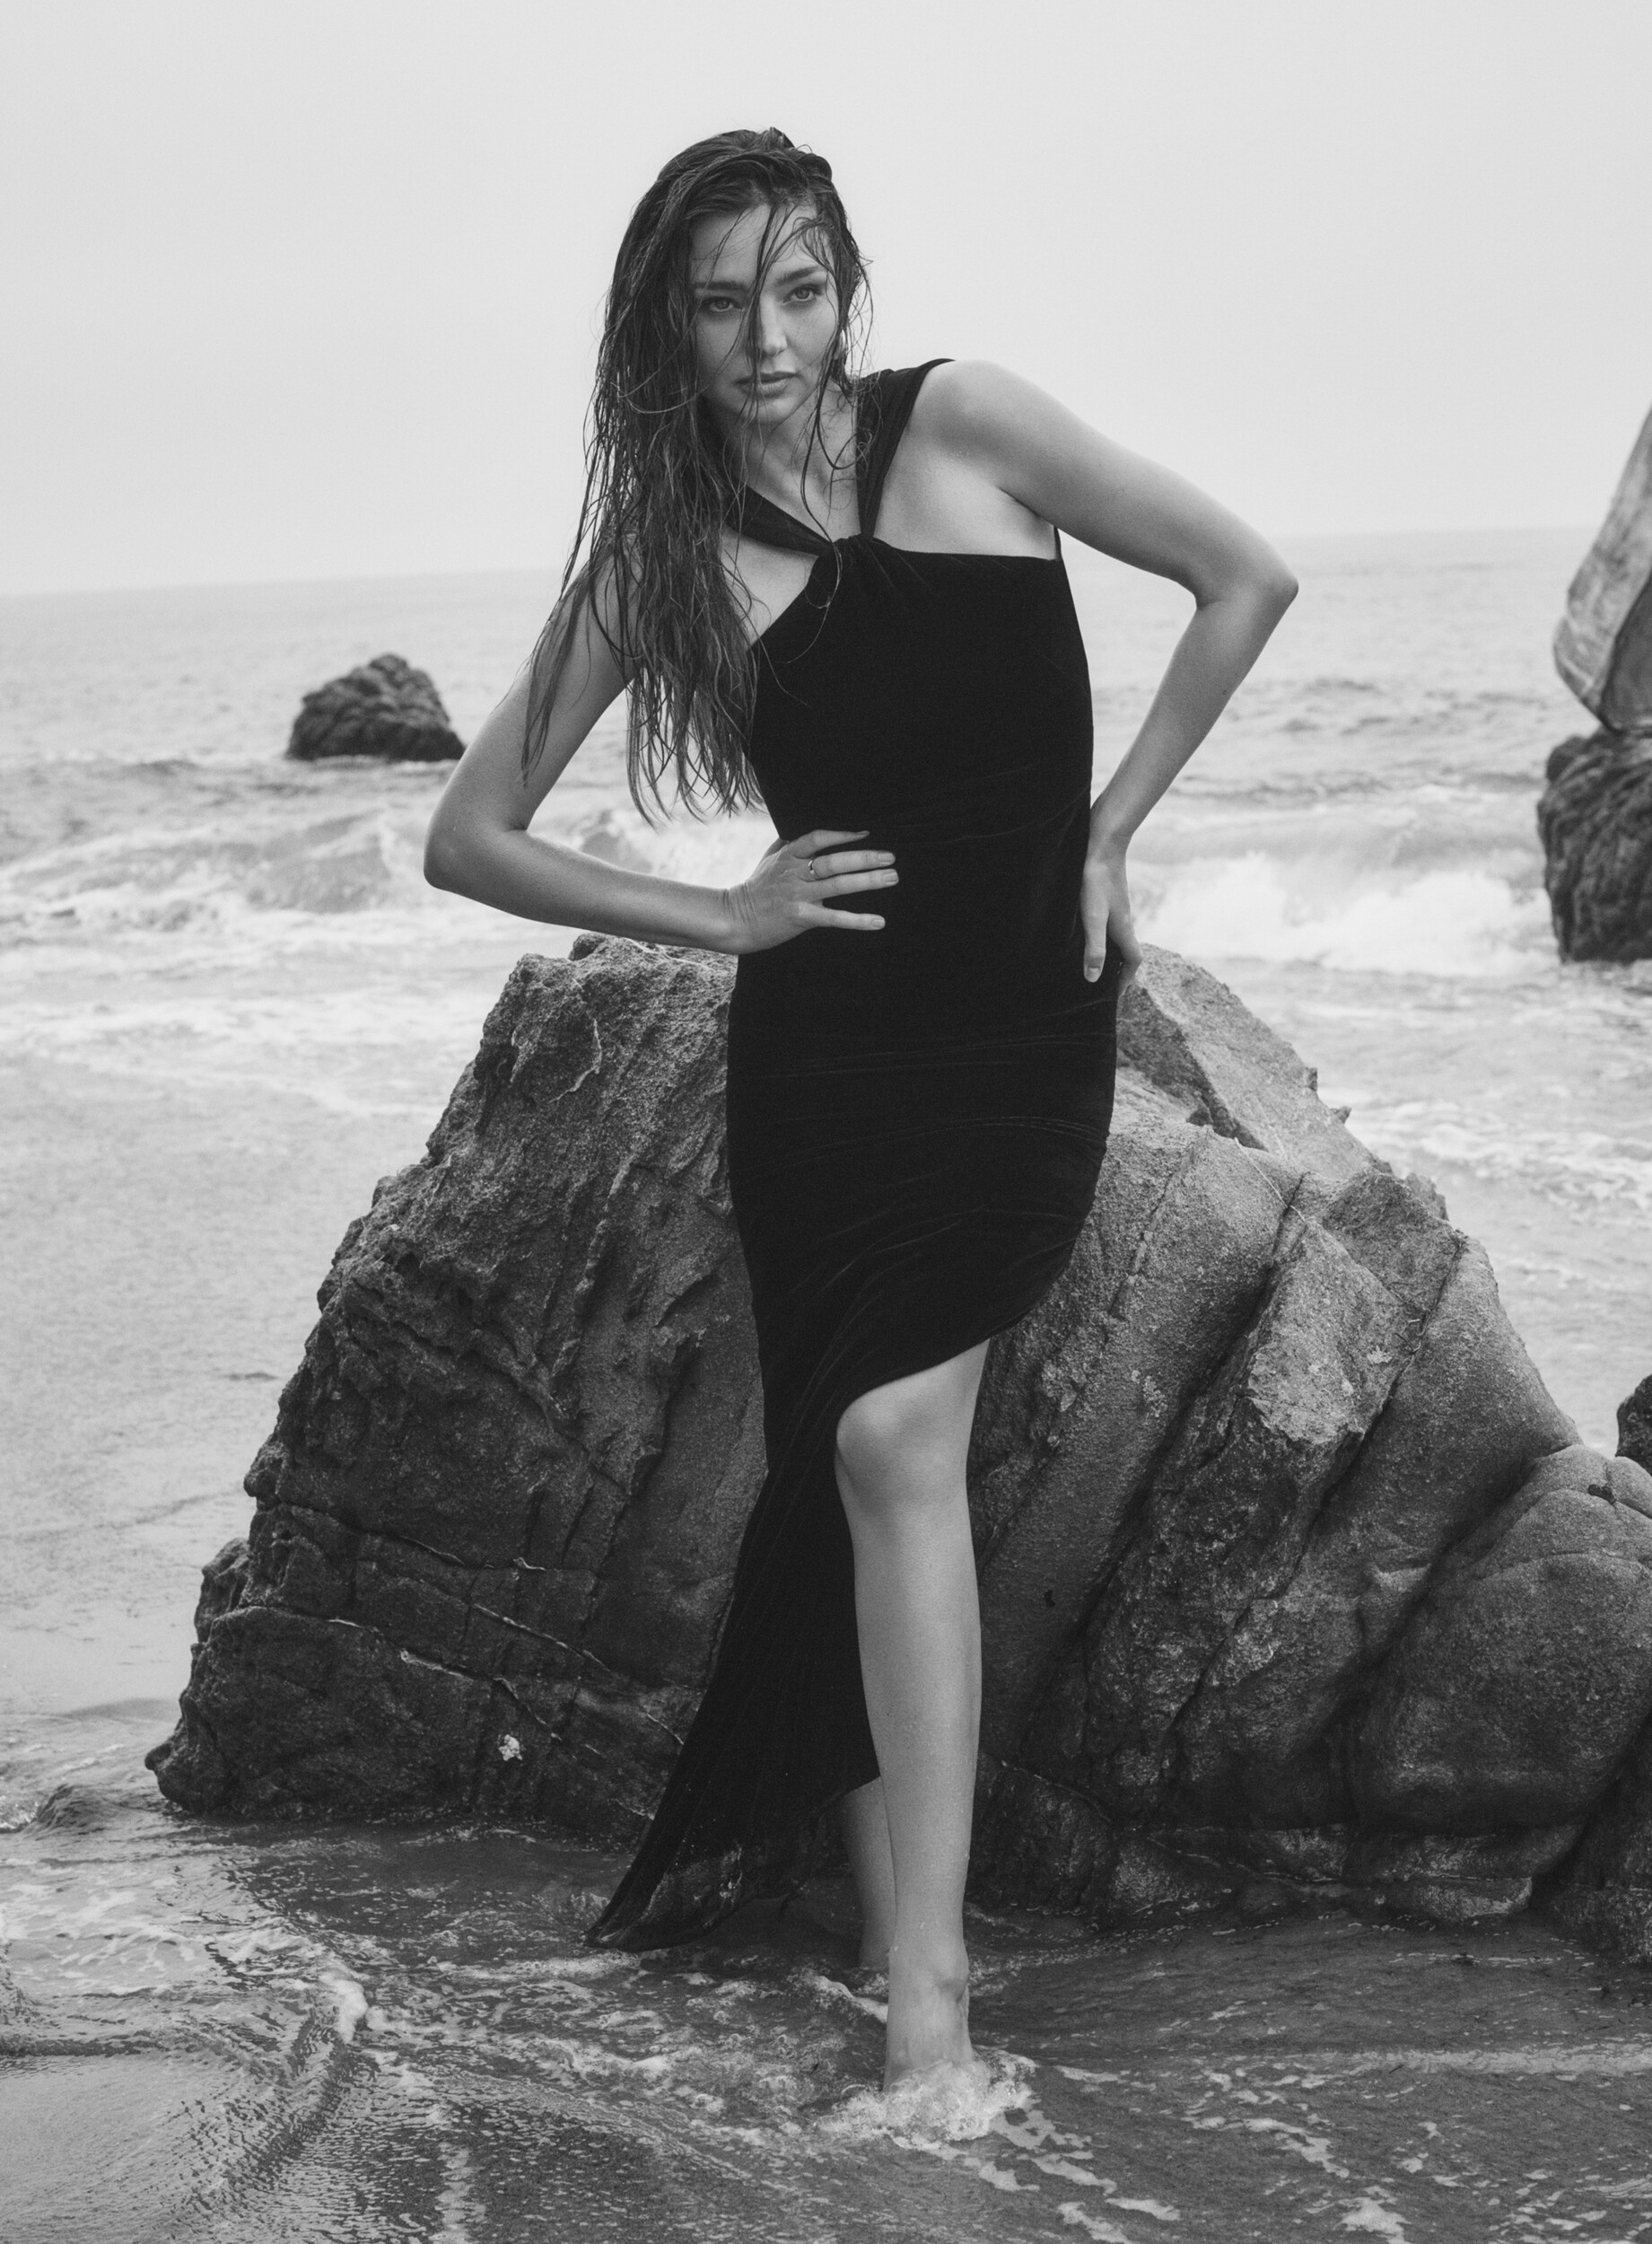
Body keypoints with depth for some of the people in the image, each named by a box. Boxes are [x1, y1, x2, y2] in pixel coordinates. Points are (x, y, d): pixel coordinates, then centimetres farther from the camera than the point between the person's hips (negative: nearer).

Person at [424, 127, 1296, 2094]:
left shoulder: (958, 425, -4)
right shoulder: (660, 554, 2)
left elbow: (1243, 580, 1)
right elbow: (468, 840, 6)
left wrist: (1102, 836, 2)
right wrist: (724, 916, -3)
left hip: (1023, 1039, -2)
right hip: (823, 1046, 3)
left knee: (890, 1444, -18)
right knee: (868, 1460, 2)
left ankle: (922, 1973, -18)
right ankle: (902, 1917, 14)